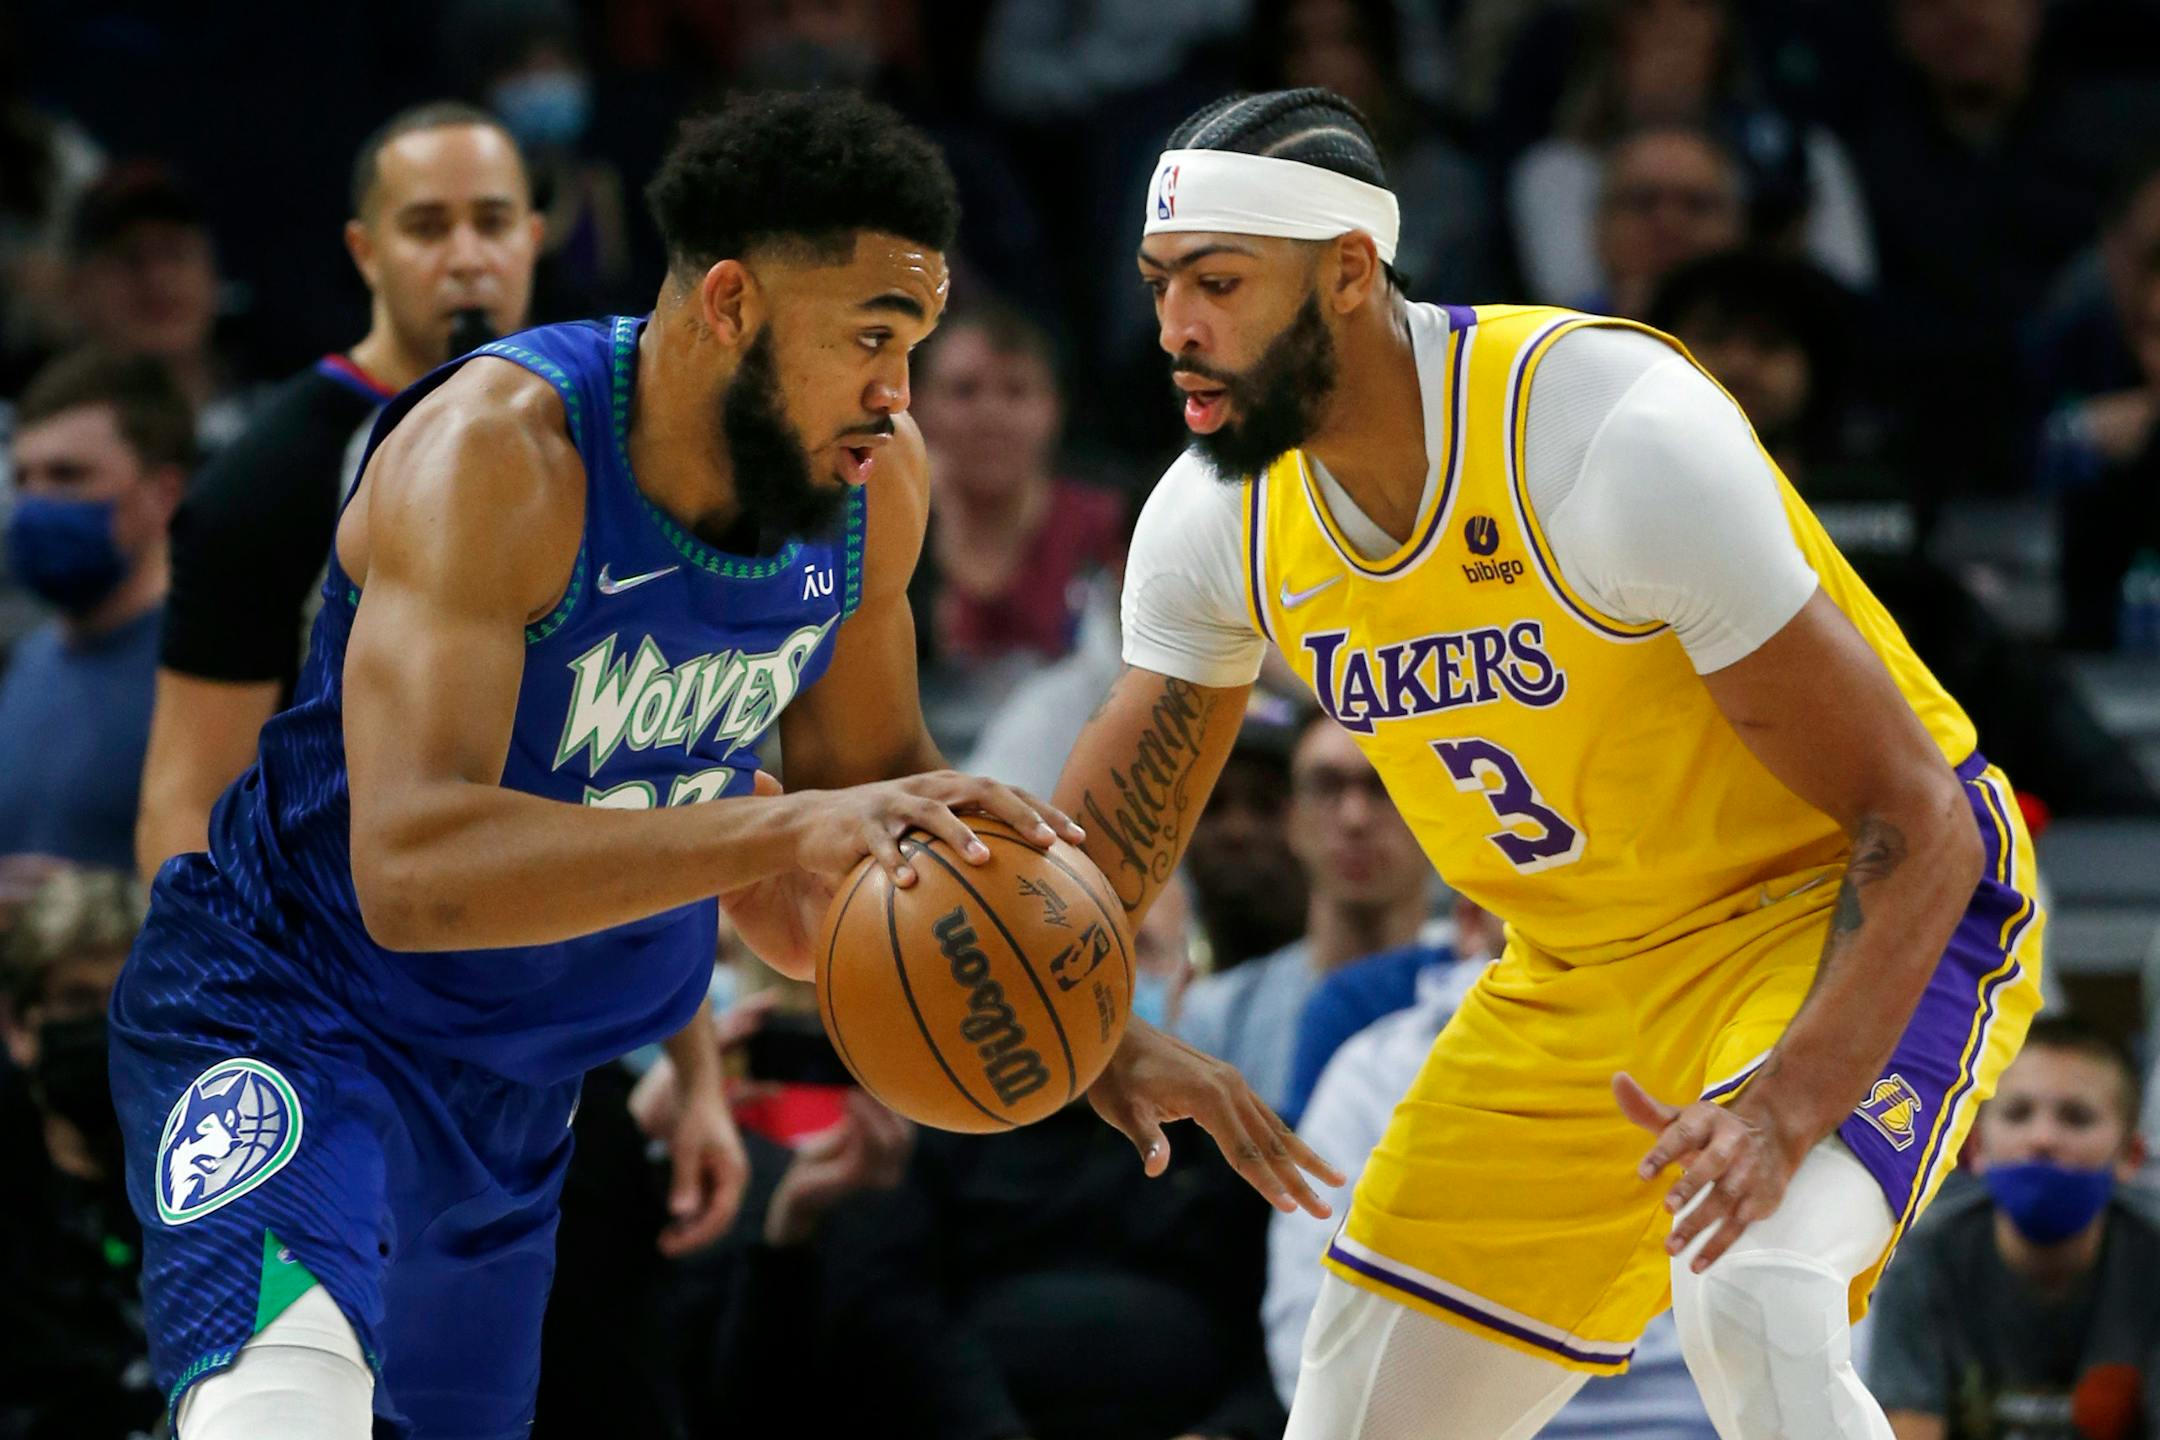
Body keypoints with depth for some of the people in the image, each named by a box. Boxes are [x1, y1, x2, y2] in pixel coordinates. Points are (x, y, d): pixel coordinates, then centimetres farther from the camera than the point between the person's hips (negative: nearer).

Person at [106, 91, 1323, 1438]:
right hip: (288, 1016, -8)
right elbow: (411, 869, -40)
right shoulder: (501, 453, -28)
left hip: (519, 1073, 8)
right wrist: (786, 831, -49)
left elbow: (879, 776, 14)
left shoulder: (873, 476, -6)